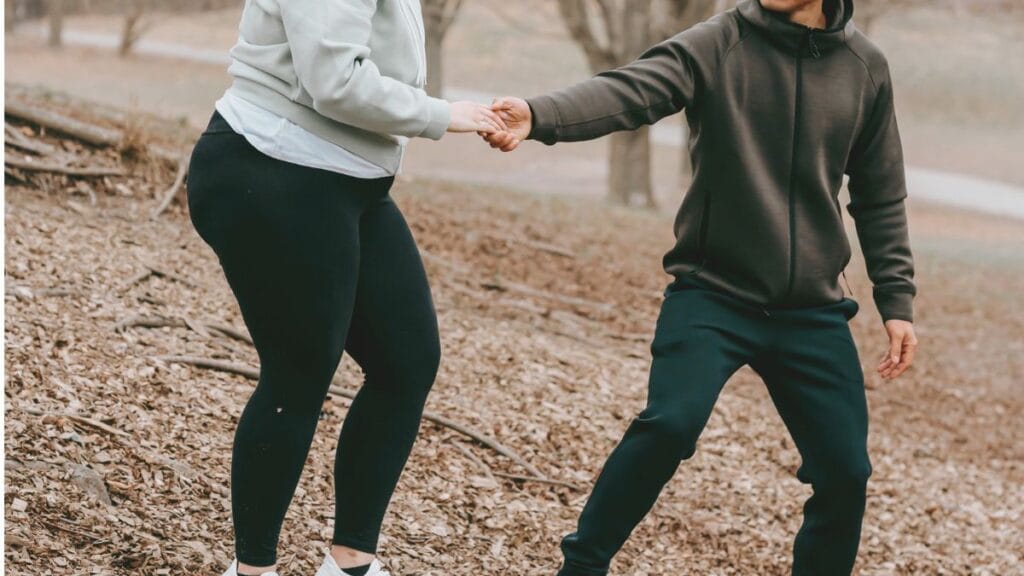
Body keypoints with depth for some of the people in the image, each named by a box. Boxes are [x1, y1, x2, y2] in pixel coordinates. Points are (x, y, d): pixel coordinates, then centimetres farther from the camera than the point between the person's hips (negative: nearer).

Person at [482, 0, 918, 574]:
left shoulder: (865, 68, 2)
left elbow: (881, 196, 12)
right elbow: (628, 91, -25)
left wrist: (897, 301, 9)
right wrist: (539, 116, -43)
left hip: (812, 312, 3)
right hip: (713, 293, -3)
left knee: (845, 470, 0)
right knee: (671, 423, -22)